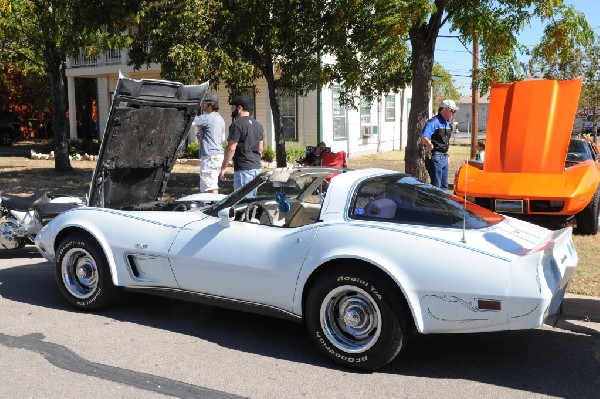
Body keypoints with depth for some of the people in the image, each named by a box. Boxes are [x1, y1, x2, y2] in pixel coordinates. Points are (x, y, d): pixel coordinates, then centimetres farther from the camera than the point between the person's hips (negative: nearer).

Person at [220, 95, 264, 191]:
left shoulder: (237, 124, -12)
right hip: (257, 168, 9)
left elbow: (231, 149, -16)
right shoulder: (257, 125, 14)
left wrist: (223, 168, -12)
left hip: (243, 169, -9)